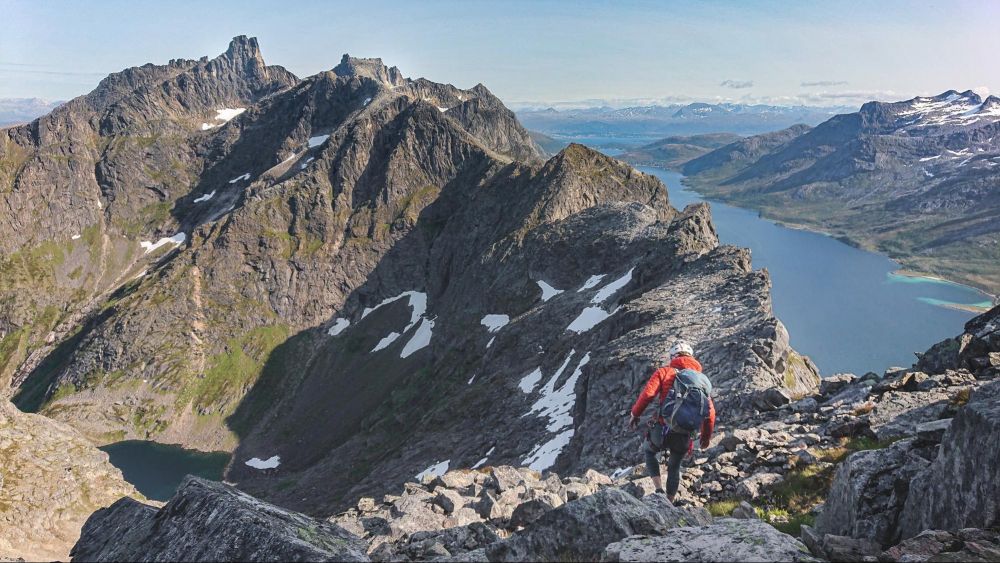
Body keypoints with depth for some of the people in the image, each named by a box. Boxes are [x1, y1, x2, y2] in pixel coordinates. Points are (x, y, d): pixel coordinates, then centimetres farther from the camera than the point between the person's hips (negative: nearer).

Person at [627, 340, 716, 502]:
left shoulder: (664, 372, 0)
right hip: (685, 438, 3)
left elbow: (647, 394, -11)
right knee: (675, 468, 27)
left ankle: (659, 490, 13)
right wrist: (706, 437, 22)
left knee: (649, 451, 27)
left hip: (662, 430, -3)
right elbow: (710, 411, 9)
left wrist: (634, 414, 4)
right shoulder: (701, 379, 11)